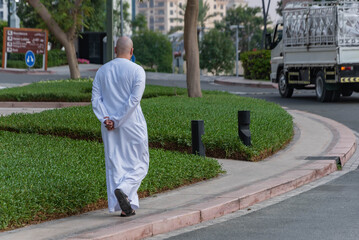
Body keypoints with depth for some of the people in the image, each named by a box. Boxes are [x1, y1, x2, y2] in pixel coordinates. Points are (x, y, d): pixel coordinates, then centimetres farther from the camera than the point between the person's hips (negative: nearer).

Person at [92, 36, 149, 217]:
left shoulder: (102, 71, 5)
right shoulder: (137, 71, -8)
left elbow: (96, 99, -3)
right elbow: (134, 99, -17)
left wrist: (106, 120, -11)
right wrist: (116, 121, -15)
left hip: (108, 126, 4)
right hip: (132, 125, -4)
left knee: (115, 164, 9)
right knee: (138, 164, 8)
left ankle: (123, 208, 4)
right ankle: (123, 189, -18)